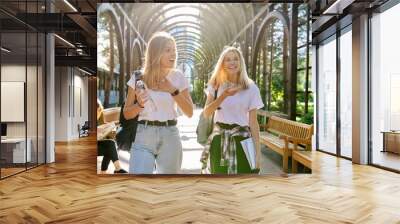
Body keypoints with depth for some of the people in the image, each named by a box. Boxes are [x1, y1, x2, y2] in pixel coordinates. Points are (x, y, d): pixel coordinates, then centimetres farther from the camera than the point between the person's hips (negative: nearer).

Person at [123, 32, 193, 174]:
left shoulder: (178, 77, 1)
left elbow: (189, 112, -1)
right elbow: (127, 114, 4)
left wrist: (174, 91, -14)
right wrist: (139, 104, -18)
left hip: (170, 136, 2)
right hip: (143, 136, -1)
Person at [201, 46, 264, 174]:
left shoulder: (251, 88, -2)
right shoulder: (215, 85, 5)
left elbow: (253, 122, -2)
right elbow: (206, 113, -6)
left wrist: (257, 151, -6)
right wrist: (224, 95, -19)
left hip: (241, 139, -2)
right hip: (219, 139, 2)